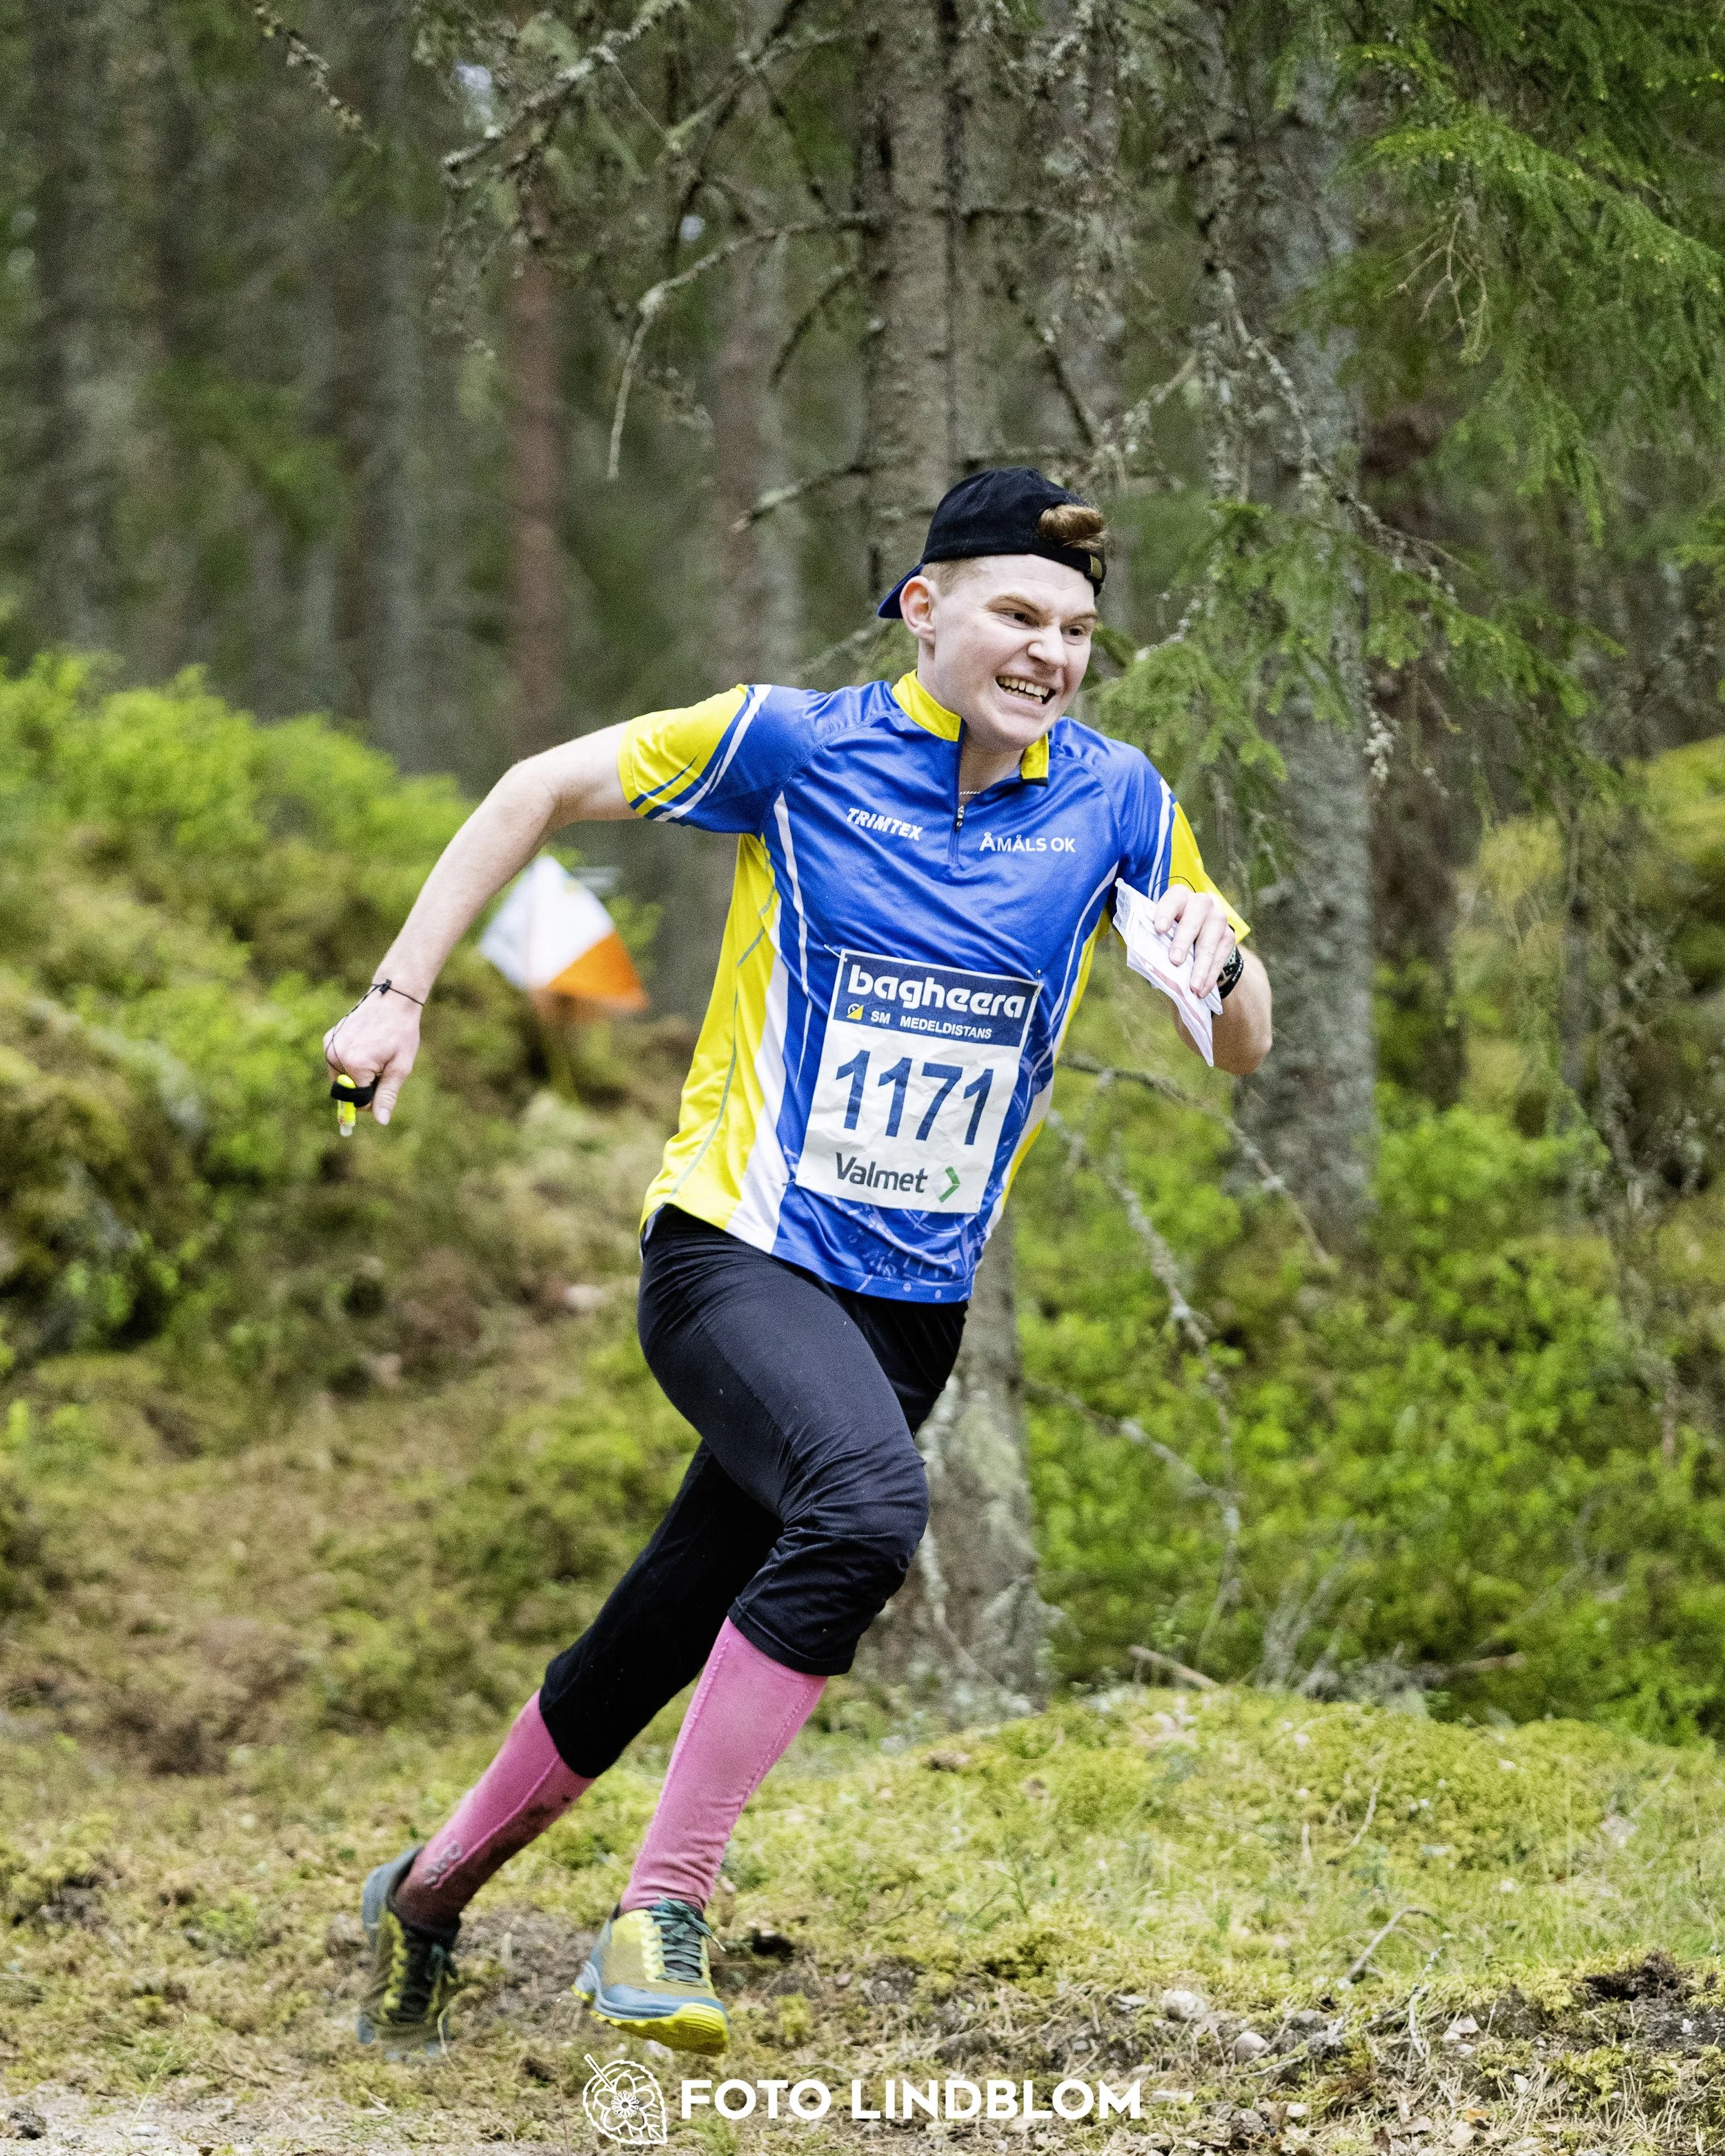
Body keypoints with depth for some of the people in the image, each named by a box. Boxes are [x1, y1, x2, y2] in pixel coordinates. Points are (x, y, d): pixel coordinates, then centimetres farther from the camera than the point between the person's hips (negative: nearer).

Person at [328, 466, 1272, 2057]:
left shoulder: (1114, 800, 4)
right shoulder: (798, 743, -7)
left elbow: (1241, 1053, 10)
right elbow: (542, 791, 4)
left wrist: (1219, 968, -13)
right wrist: (400, 994, 1)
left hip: (915, 1307, 5)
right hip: (736, 1253, -5)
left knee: (660, 1646, 11)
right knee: (866, 1507, -34)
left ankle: (436, 1884, 35)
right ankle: (664, 1911, -27)